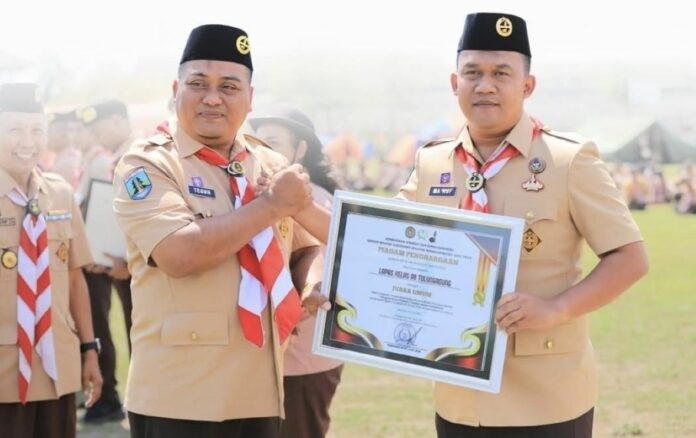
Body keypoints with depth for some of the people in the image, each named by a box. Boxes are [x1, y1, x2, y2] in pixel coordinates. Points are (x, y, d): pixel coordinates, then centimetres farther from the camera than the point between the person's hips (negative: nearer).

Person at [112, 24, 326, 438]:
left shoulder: (273, 166, 10)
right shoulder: (147, 164, -6)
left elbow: (307, 249, 22)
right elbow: (180, 253, -21)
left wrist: (314, 285, -1)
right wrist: (273, 205, -15)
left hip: (260, 392, 5)